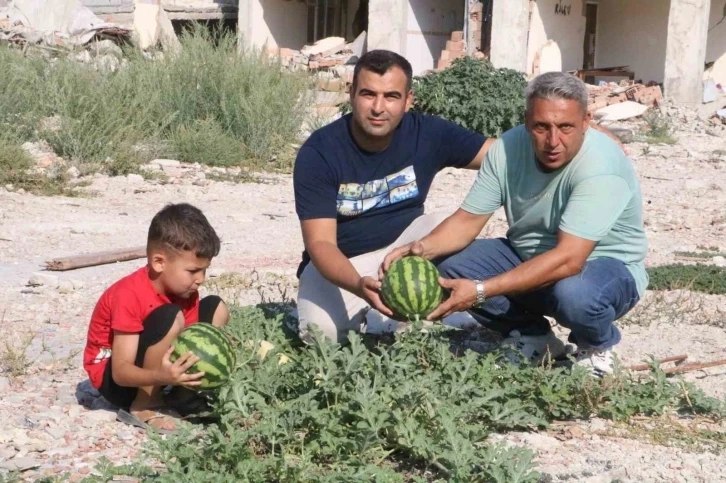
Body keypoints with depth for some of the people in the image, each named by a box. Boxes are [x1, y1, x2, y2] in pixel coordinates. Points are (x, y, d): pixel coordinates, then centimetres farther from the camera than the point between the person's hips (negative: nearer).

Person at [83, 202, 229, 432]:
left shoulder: (185, 290, -7)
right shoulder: (130, 296, -30)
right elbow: (121, 371, -32)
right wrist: (163, 377, -50)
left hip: (159, 368, 8)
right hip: (114, 379, -8)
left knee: (215, 308, -1)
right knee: (170, 318, -33)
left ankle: (180, 398, -4)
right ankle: (144, 406, -18)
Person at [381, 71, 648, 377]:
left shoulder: (601, 168, -31)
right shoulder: (508, 148, -14)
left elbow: (568, 260, -39)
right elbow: (468, 219, -8)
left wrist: (481, 291, -44)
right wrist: (423, 247, -31)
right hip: (528, 257, 5)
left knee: (574, 294, -39)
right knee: (449, 266, -16)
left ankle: (597, 345, -1)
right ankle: (533, 339, 6)